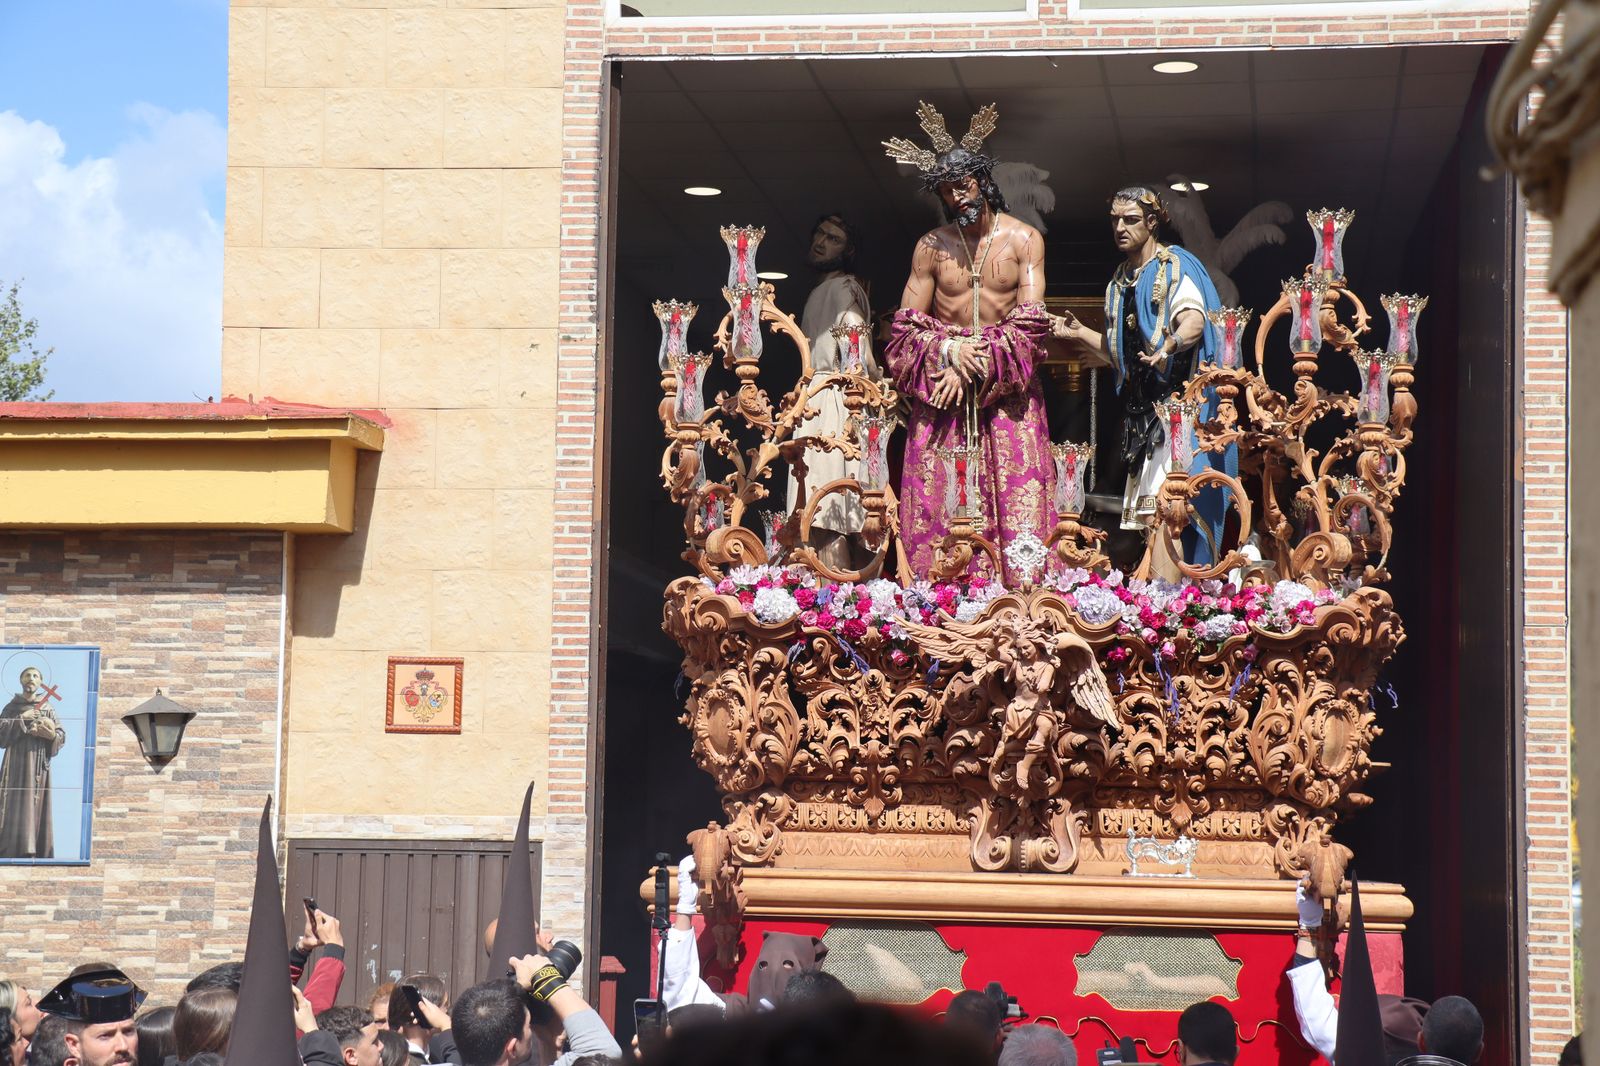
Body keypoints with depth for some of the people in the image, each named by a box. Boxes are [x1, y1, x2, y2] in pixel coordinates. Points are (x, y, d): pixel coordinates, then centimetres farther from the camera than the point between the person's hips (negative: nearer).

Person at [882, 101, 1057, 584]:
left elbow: (1031, 325, -6)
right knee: (938, 508, -6)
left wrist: (977, 367, -14)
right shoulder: (931, 247, 7)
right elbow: (905, 328, 7)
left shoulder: (1023, 240, 2)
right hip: (940, 394, 1)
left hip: (1007, 394, -1)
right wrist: (948, 350, -12)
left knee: (1016, 507, -9)